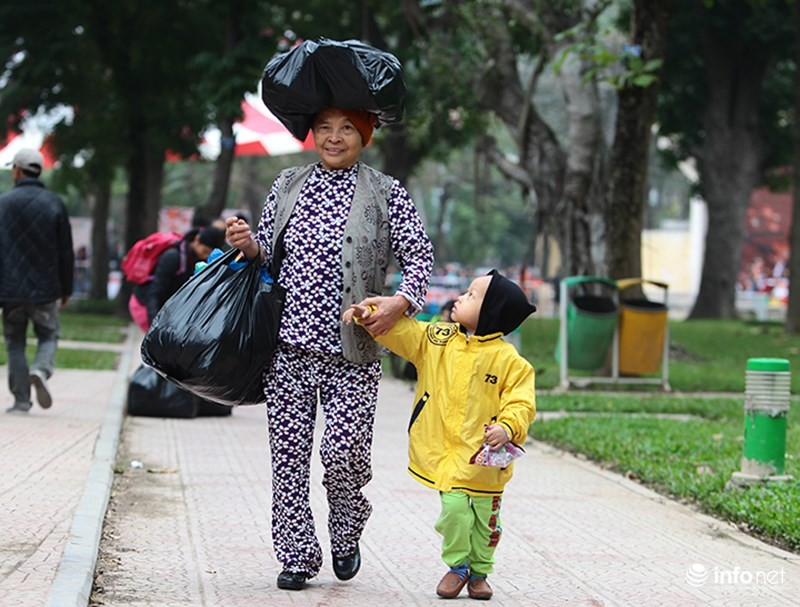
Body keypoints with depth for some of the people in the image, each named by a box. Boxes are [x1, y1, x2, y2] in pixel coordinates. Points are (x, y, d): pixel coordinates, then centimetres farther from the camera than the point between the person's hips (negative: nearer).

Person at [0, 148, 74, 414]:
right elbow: (65, 252, 3)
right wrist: (66, 289, 11)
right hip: (45, 288, 1)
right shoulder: (54, 203, 2)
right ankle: (41, 371, -17)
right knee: (48, 336, 13)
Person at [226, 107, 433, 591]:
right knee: (288, 452, 1)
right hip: (288, 344, 3)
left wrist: (401, 301, -17)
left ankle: (346, 535, 21)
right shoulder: (287, 185, 12)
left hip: (351, 353, -3)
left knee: (344, 453, -9)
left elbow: (419, 255, 1)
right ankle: (297, 556, 12)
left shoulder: (386, 193, 3)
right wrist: (249, 245, -4)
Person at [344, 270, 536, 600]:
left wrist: (507, 428, -28)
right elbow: (399, 331, 9)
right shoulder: (437, 339, 4)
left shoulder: (508, 360, -8)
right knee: (455, 509, -9)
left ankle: (479, 571, 28)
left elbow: (521, 402, -11)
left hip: (484, 455, -2)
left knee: (484, 516, 7)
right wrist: (368, 314, -3)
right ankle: (457, 566, 13)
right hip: (445, 449, 2)